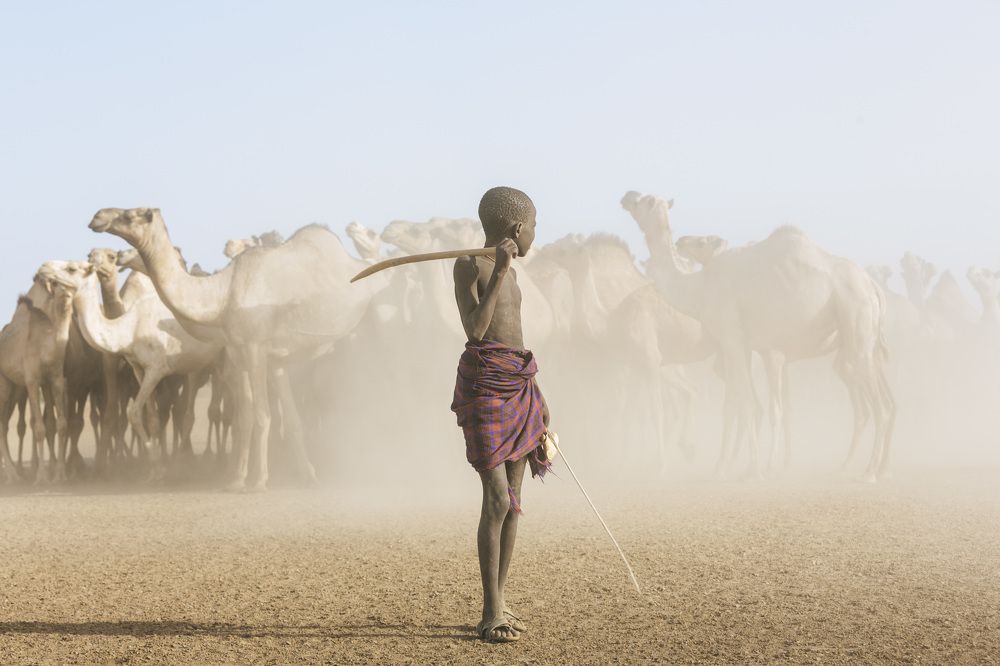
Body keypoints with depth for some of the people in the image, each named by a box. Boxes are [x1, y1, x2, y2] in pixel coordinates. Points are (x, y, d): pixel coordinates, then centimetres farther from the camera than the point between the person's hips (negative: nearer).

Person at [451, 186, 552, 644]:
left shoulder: (507, 271, 17)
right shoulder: (468, 265, -8)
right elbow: (475, 328, -19)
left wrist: (534, 402, 23)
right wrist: (499, 271, -23)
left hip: (518, 385, 9)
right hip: (484, 385, -9)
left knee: (513, 498, 8)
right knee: (498, 498, -14)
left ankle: (498, 605, 15)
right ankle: (491, 614, -11)